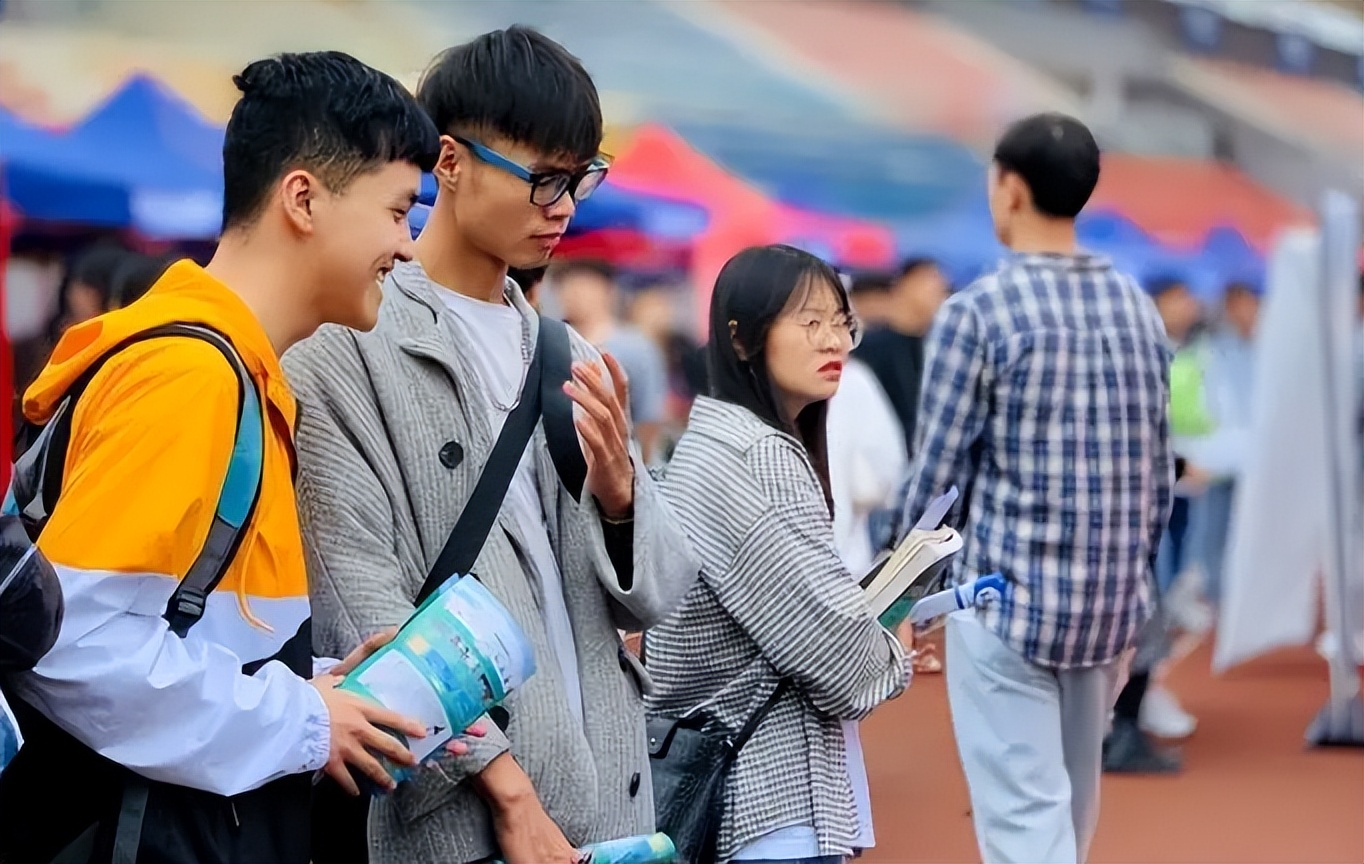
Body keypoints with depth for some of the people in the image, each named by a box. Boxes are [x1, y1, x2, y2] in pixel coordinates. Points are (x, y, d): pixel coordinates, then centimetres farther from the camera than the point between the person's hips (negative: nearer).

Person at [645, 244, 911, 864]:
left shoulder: (712, 440, 14)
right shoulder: (760, 456, -16)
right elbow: (824, 635, -20)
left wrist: (870, 628, 3)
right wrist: (891, 658, 0)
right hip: (773, 783, -10)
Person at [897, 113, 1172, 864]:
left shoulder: (979, 310, -11)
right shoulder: (1138, 309, 6)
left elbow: (939, 472, -10)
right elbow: (1158, 471, 10)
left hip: (1004, 598, -6)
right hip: (1112, 602, 6)